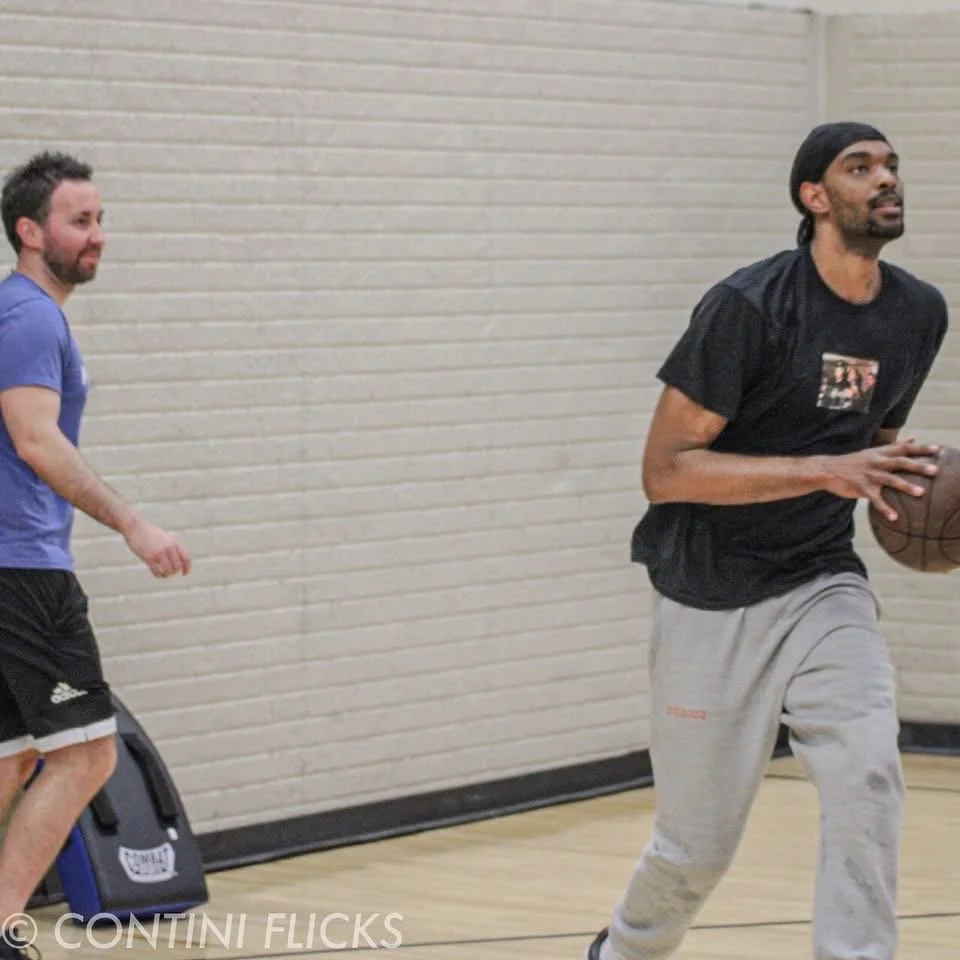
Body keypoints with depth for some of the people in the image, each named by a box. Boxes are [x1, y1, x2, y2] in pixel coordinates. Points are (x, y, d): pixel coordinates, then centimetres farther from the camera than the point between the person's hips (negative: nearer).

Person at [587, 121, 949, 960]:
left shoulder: (919, 313, 0)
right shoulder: (749, 306, -19)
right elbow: (665, 470, -20)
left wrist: (905, 477, -5)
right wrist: (825, 470, -28)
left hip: (823, 584, 4)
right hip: (714, 598, -4)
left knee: (868, 776, -20)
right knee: (700, 845, 6)